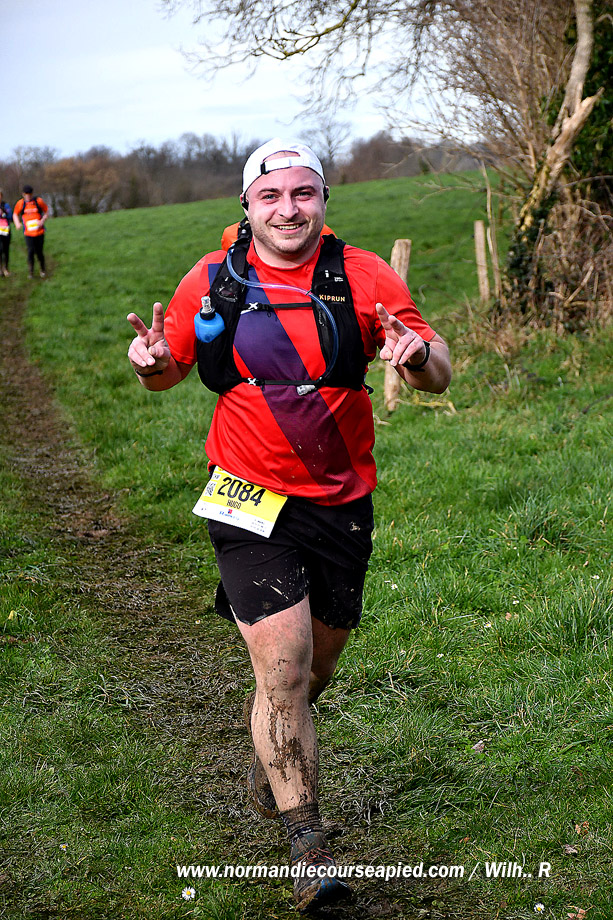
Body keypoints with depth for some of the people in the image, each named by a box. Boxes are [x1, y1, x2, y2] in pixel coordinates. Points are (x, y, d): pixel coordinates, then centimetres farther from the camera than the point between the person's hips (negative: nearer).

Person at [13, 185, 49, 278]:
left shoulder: (39, 201, 0)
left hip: (39, 231, 0)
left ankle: (42, 270, 26)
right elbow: (15, 214, 15)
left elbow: (46, 212, 9)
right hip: (28, 232, 0)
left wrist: (42, 221, -9)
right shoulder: (20, 203, 2)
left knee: (39, 252, 3)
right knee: (31, 251, -14)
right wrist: (17, 223, -4)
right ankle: (30, 272, -1)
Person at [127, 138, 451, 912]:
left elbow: (439, 375, -3)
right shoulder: (212, 280, -3)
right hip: (251, 501, -2)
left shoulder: (363, 276, -3)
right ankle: (306, 843, 1)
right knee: (283, 667, -11)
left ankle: (269, 753, 50)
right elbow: (169, 371, 10)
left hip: (343, 502, 2)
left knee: (317, 662, 17)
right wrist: (151, 362, -14)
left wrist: (418, 355, -26)